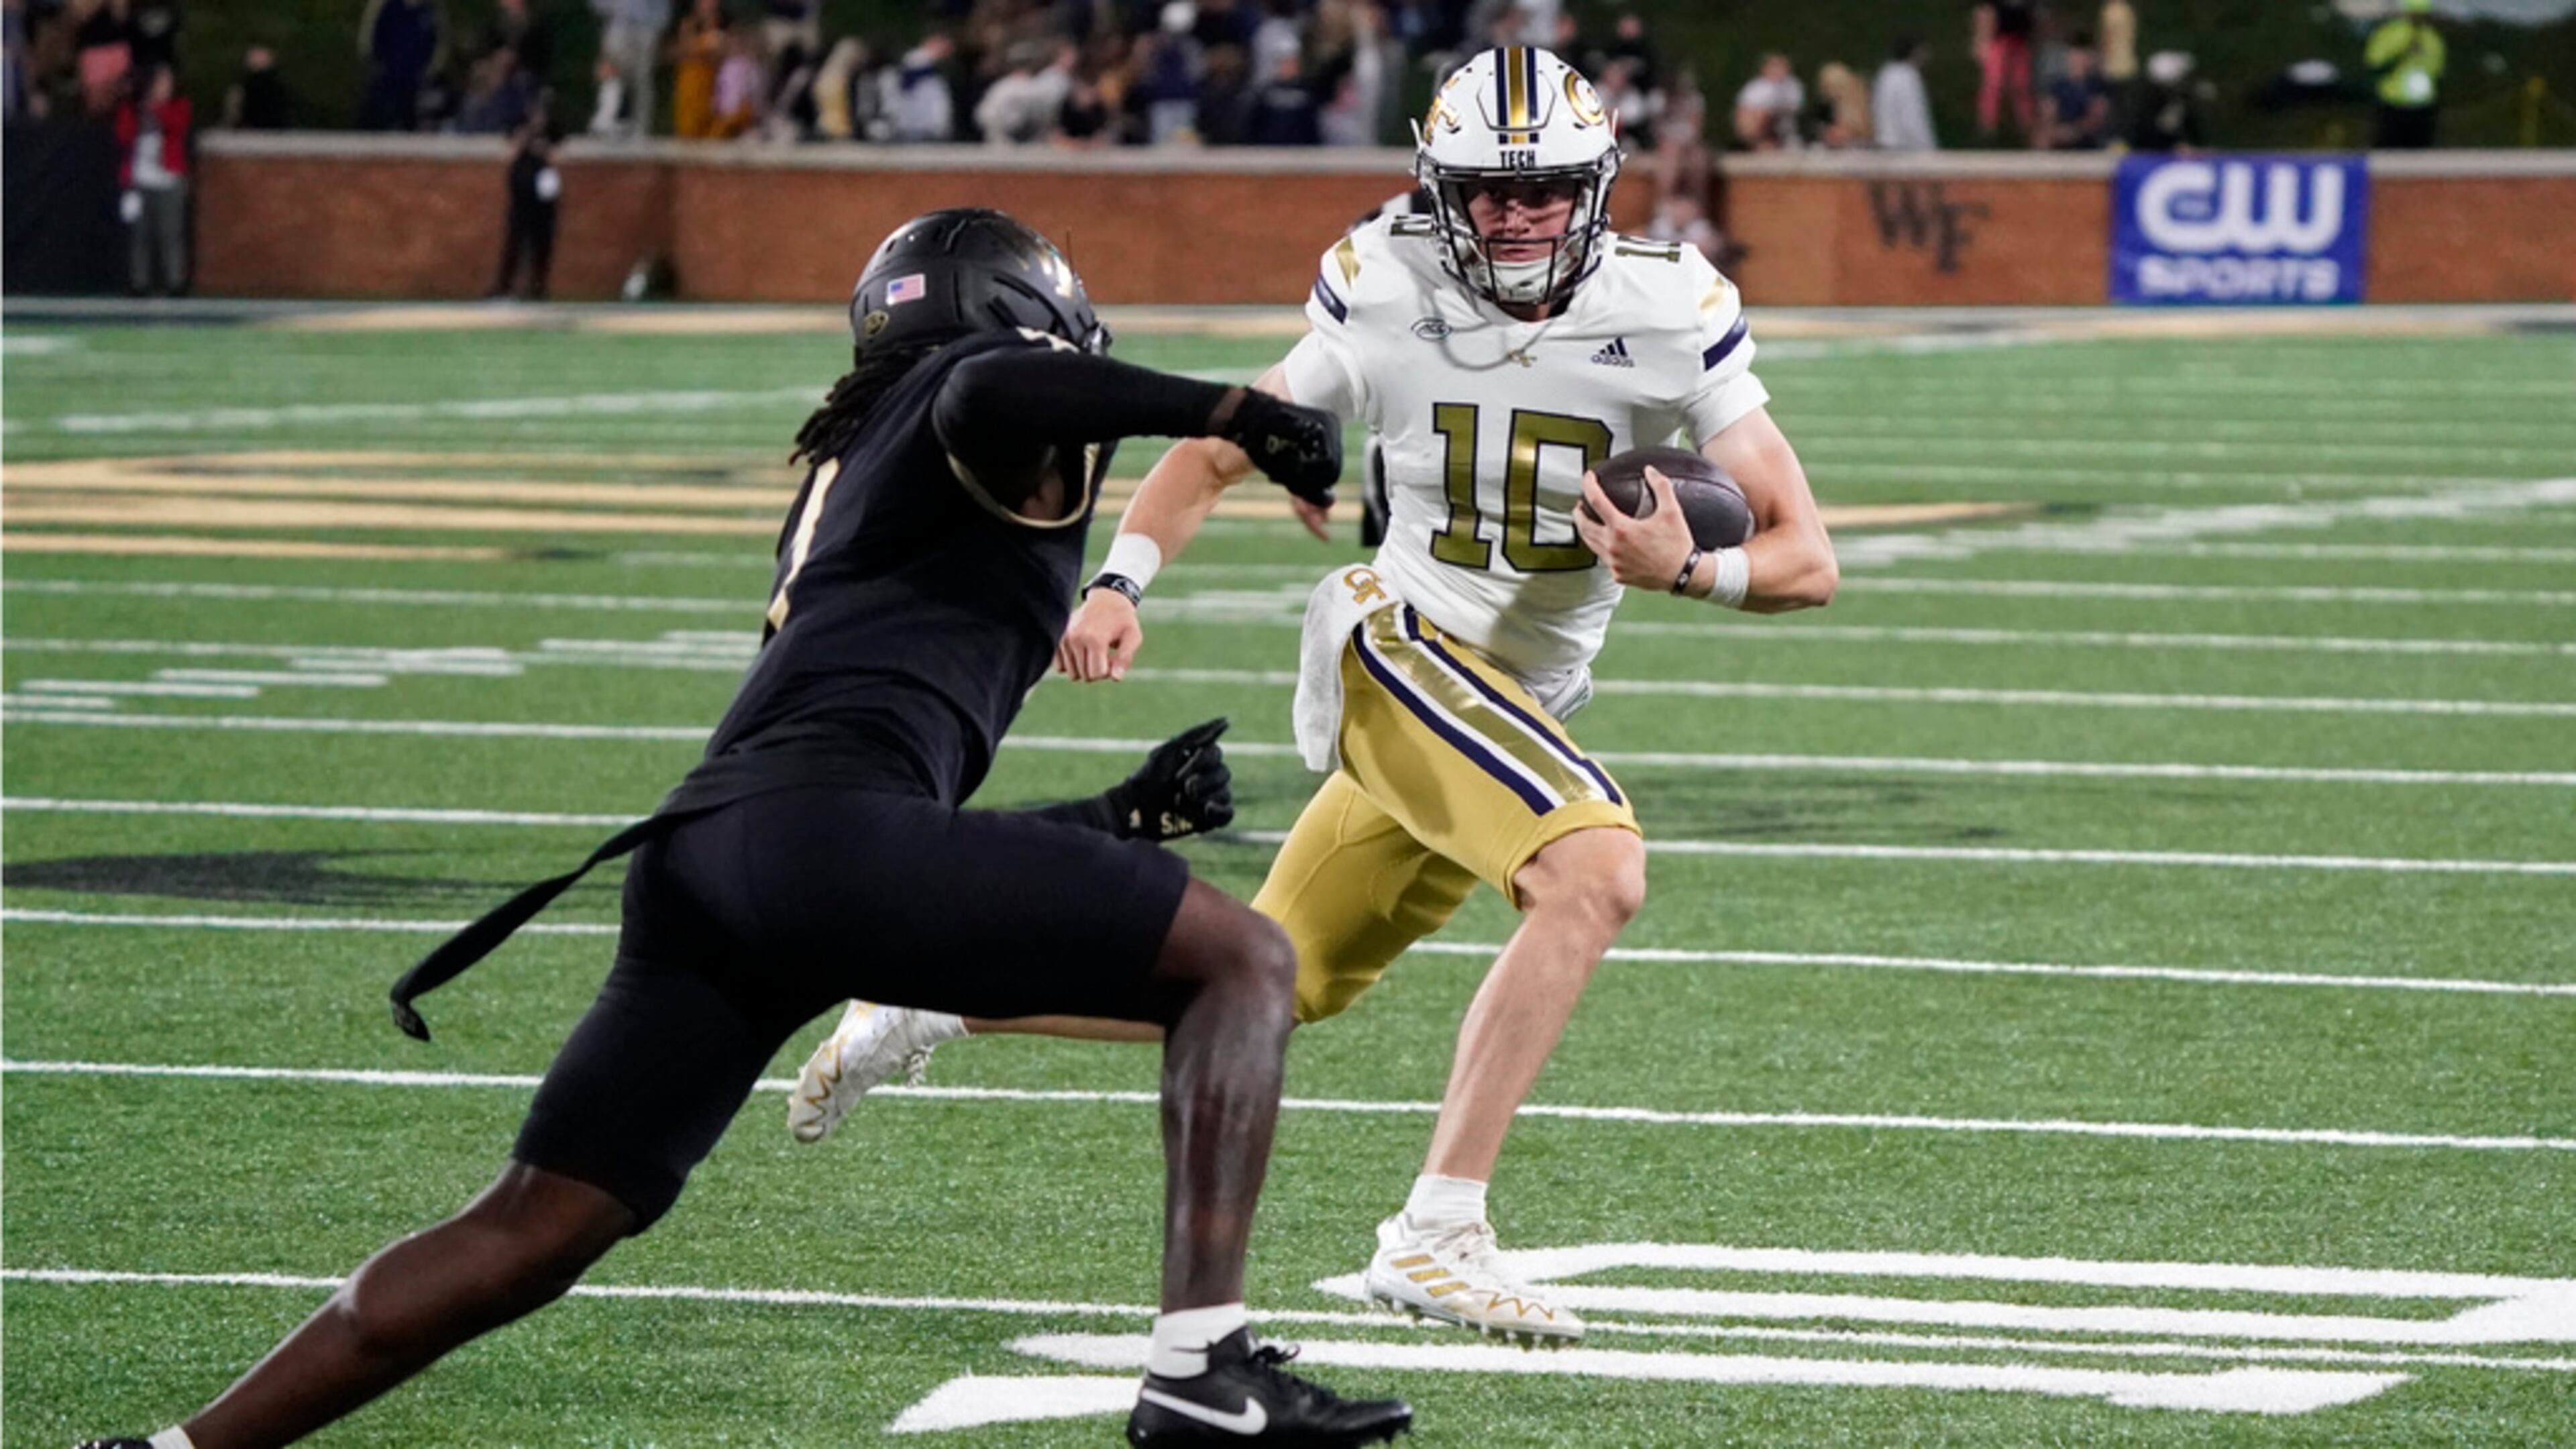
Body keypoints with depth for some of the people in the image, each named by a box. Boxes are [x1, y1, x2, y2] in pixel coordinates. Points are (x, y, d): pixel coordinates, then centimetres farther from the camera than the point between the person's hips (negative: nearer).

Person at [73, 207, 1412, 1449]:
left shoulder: (843, 483, 38)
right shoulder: (999, 415, 14)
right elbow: (989, 393, -15)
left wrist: (1122, 817, 38)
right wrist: (1232, 411, -6)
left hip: (701, 843, 8)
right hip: (823, 834, -8)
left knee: (531, 1234, 10)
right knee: (1240, 962, 2)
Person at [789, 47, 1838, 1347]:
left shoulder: (1669, 316, -8)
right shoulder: (1390, 301, -8)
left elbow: (1806, 559, -10)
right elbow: (1222, 449, 7)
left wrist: (1688, 571, -31)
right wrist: (1118, 583, -9)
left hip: (1516, 714, 4)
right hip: (1404, 644, -4)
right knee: (1600, 874, -30)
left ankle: (925, 1011, 33)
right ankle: (1436, 1232, -31)